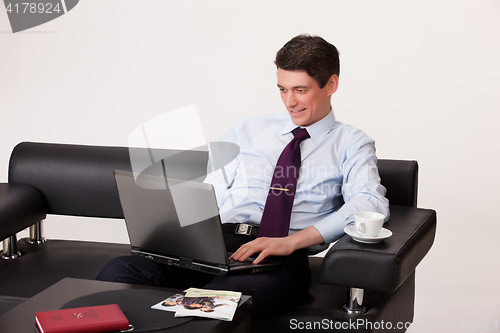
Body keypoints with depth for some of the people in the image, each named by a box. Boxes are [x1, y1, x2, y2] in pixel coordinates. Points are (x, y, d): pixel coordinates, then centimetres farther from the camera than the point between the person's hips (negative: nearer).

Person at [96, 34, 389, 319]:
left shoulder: (351, 144, 13)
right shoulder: (248, 130, 24)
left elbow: (371, 203, -7)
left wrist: (290, 242, -18)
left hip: (278, 262, -4)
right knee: (119, 271, -25)